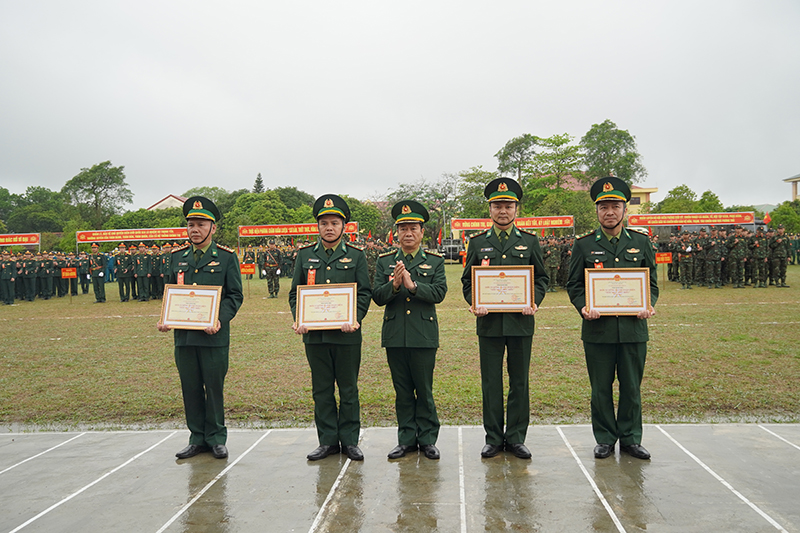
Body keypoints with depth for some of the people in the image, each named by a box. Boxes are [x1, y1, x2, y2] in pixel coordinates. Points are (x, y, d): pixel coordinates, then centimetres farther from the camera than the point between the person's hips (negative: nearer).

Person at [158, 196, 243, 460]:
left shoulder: (227, 257, 0)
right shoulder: (177, 257, 12)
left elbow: (235, 295, -2)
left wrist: (220, 320, -18)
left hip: (214, 336, -4)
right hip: (183, 335, 4)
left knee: (214, 387, 4)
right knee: (190, 388, 10)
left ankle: (216, 438, 18)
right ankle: (197, 438, 22)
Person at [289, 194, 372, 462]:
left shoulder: (356, 255, 4)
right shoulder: (305, 255, 9)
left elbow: (364, 293, 1)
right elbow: (295, 292, 10)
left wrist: (354, 319, -15)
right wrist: (299, 320, -6)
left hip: (346, 334, -2)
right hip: (314, 334, 2)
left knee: (348, 389, 6)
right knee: (321, 389, 9)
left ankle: (350, 440, 17)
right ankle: (327, 440, 19)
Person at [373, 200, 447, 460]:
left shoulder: (435, 261, 5)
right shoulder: (384, 261, 8)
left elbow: (439, 293, -8)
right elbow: (377, 297, 0)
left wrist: (413, 285, -21)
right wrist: (394, 285, -19)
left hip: (424, 335, -2)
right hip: (394, 335, 2)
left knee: (424, 390, 4)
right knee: (402, 390, 9)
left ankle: (427, 439, 17)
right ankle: (406, 439, 20)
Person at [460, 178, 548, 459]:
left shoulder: (530, 241, 8)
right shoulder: (478, 242, 8)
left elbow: (541, 278, 10)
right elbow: (468, 280, 9)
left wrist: (533, 302, -8)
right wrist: (474, 303, -9)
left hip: (521, 321, 0)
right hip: (489, 322, 0)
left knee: (519, 382, 6)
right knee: (491, 382, 4)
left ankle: (516, 438, 17)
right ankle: (493, 438, 15)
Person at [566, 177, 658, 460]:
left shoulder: (641, 242, 8)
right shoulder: (584, 244, 3)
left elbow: (651, 282, 12)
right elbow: (574, 284, 5)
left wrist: (649, 305, -7)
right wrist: (583, 307, -13)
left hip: (633, 328, 1)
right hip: (597, 328, -1)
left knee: (632, 387, 9)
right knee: (601, 388, 7)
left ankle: (630, 438, 24)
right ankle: (605, 439, 21)